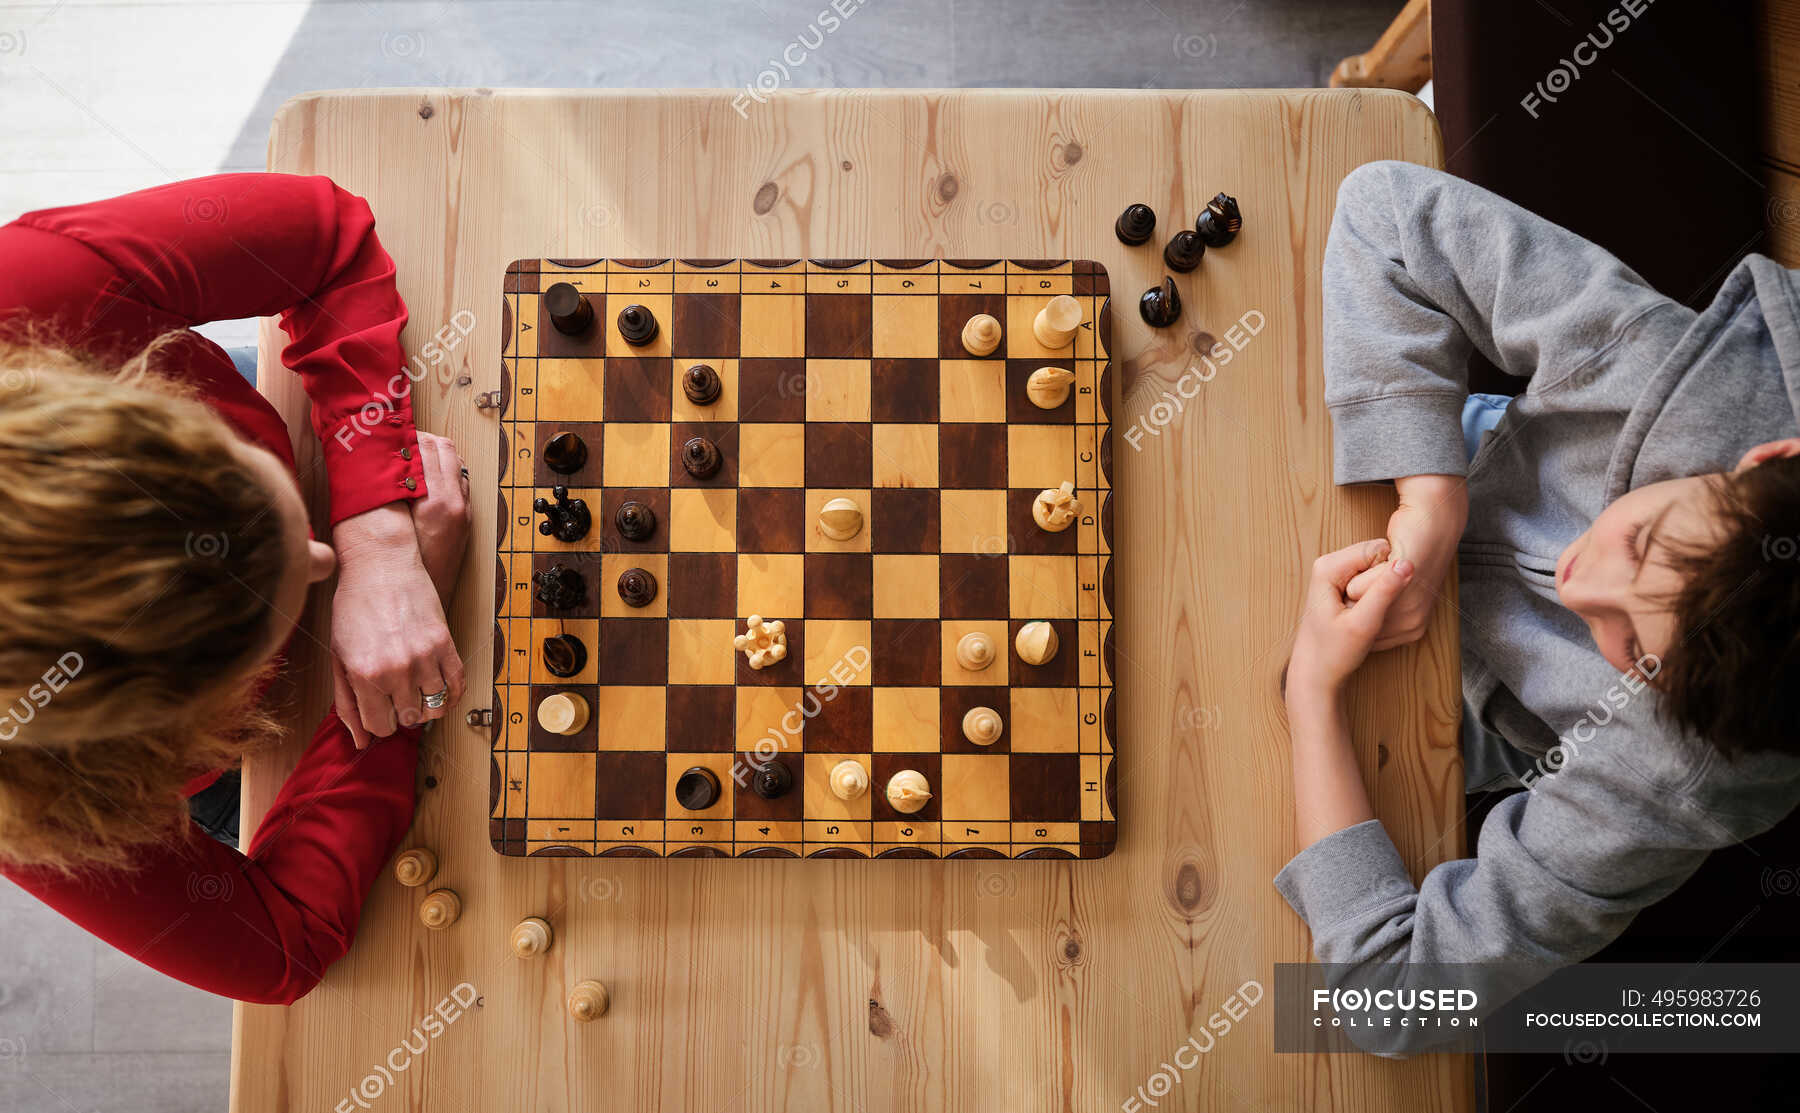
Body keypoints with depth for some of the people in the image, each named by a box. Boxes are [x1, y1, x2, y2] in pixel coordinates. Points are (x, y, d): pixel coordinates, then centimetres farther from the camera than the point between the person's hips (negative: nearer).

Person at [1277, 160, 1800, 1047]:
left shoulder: (1667, 796, -44)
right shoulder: (1726, 374, -38)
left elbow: (1389, 990, -39)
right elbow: (1387, 209, -37)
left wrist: (1315, 681, -41)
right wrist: (1432, 507, -41)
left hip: (1466, 703, -2)